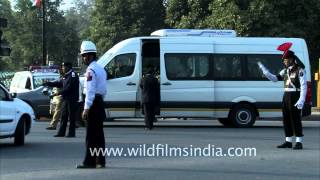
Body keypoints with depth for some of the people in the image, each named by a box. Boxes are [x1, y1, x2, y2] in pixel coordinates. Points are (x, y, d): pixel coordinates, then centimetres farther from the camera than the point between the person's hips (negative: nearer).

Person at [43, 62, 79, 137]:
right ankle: (61, 132, 13)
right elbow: (59, 83, 18)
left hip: (72, 99, -9)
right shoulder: (66, 76, 18)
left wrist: (59, 93, -21)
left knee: (71, 117, -4)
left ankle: (71, 133, 0)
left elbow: (69, 88, -21)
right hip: (65, 99, 9)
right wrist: (48, 83, 11)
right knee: (63, 116, 10)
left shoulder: (73, 75, -13)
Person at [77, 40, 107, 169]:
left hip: (93, 102, -9)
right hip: (100, 102, 9)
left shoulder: (91, 70, -14)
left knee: (91, 134, -7)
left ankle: (90, 162, -5)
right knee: (99, 134, 11)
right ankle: (100, 161, 15)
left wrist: (86, 108, -22)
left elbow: (90, 91, -21)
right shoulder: (101, 69, 16)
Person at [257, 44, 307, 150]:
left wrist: (301, 100, -26)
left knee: (295, 119, -9)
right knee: (286, 119, 9)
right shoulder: (286, 70, 14)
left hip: (295, 96, -8)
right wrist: (264, 70, 2)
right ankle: (288, 142, 15)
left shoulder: (300, 70, -10)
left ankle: (299, 143, -6)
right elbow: (274, 78, 14)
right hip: (286, 96, 8)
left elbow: (304, 86, -16)